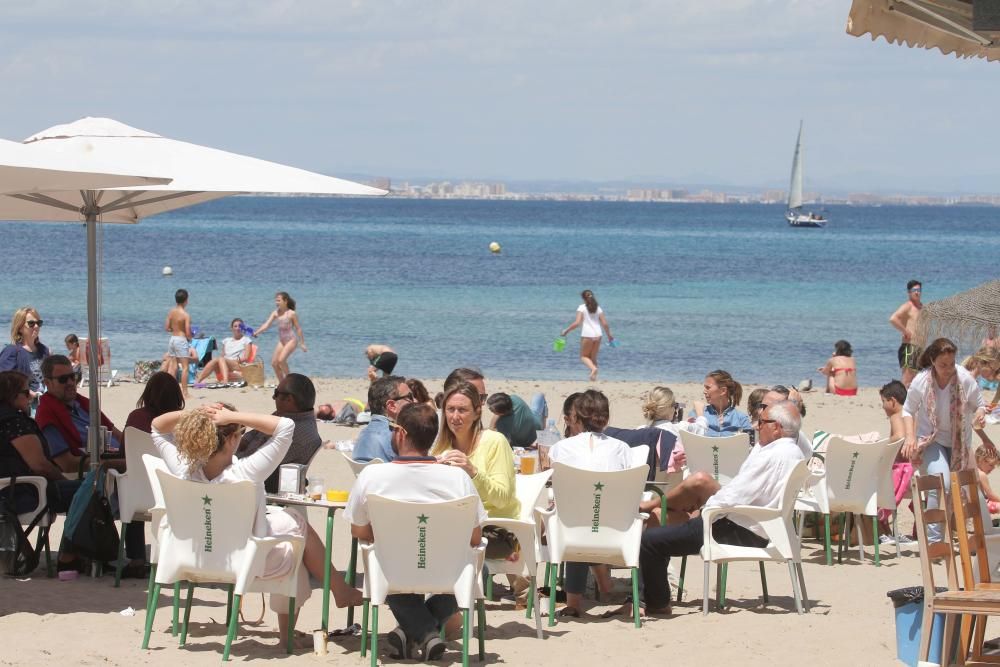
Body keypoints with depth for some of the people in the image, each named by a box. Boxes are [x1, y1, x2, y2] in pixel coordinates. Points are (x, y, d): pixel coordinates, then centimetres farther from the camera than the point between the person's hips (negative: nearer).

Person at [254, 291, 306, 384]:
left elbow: (298, 328, -5)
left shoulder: (291, 314, -9)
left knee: (281, 360, -24)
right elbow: (267, 324, -3)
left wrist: (302, 343, -4)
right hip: (281, 341, 7)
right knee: (274, 363, 1)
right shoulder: (276, 313, 4)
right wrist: (256, 332, -18)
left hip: (291, 340, -7)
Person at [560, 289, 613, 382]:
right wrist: (609, 335, 20)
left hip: (587, 335, -5)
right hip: (597, 335, 5)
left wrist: (566, 331, -3)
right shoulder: (598, 308, 10)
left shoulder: (582, 308, -3)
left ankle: (593, 368, -21)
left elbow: (577, 323, -12)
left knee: (584, 356, 8)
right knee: (593, 357, 15)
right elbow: (604, 324, 7)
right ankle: (593, 377, 7)